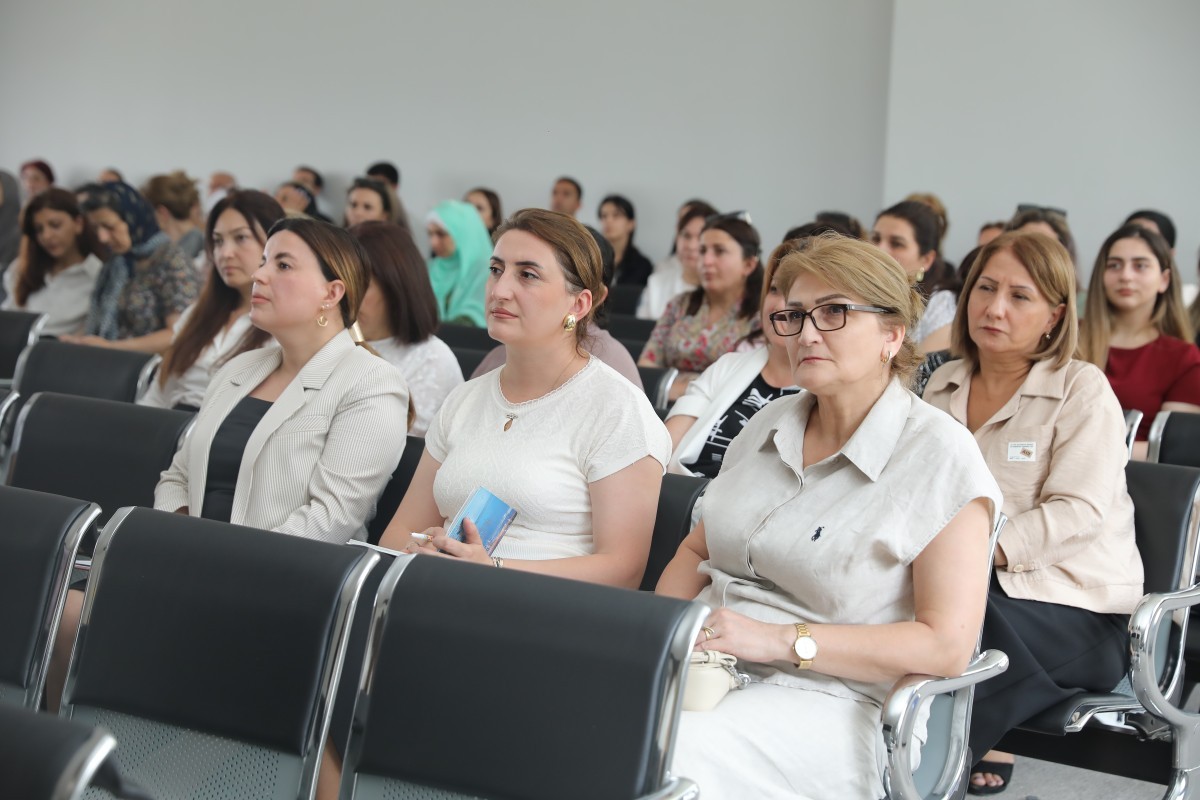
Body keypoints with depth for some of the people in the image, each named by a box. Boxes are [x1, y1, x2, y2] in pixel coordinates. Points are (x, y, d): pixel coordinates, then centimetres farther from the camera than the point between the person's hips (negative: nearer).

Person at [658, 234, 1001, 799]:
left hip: (824, 699, -6)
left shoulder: (939, 455, -5)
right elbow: (697, 551, 25)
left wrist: (783, 640, -17)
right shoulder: (769, 424, 14)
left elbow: (947, 645, -11)